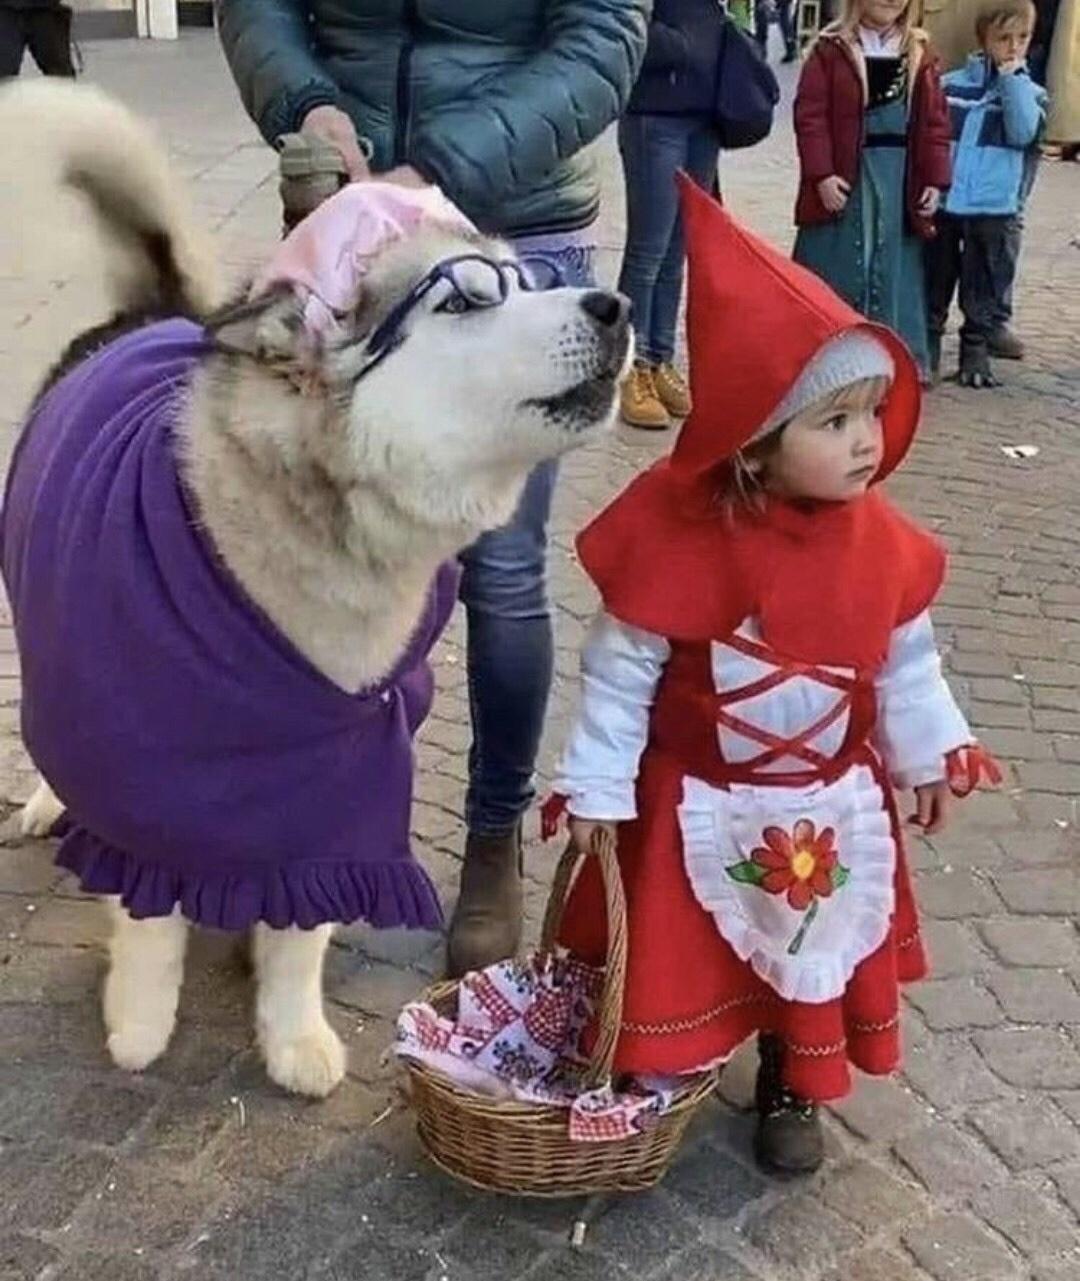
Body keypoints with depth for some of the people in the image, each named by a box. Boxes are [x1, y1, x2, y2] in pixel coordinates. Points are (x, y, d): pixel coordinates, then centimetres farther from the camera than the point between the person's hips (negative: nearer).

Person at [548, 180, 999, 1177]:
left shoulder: (883, 543, -10)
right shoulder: (681, 539, -24)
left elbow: (907, 662, 5)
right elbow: (621, 670, -16)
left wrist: (933, 755, 9)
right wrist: (597, 788, -12)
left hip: (831, 806, 4)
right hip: (698, 805, -4)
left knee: (816, 956, 20)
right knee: (673, 957, 12)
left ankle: (791, 1092, 44)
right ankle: (649, 1086, 38)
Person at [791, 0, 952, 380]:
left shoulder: (920, 53, 10)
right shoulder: (831, 49, -2)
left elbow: (935, 121, 9)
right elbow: (810, 115, -7)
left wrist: (934, 180, 1)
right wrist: (822, 174, -16)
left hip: (900, 178, 3)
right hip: (844, 177, -3)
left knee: (894, 272, 7)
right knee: (834, 270, 1)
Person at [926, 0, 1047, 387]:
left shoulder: (1029, 92, 3)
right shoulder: (951, 84, 3)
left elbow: (1022, 133, -16)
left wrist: (1012, 79, -14)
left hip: (995, 210, 0)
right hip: (943, 203, 0)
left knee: (985, 289, 7)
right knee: (934, 283, 9)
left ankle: (977, 348, 17)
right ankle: (928, 341, 21)